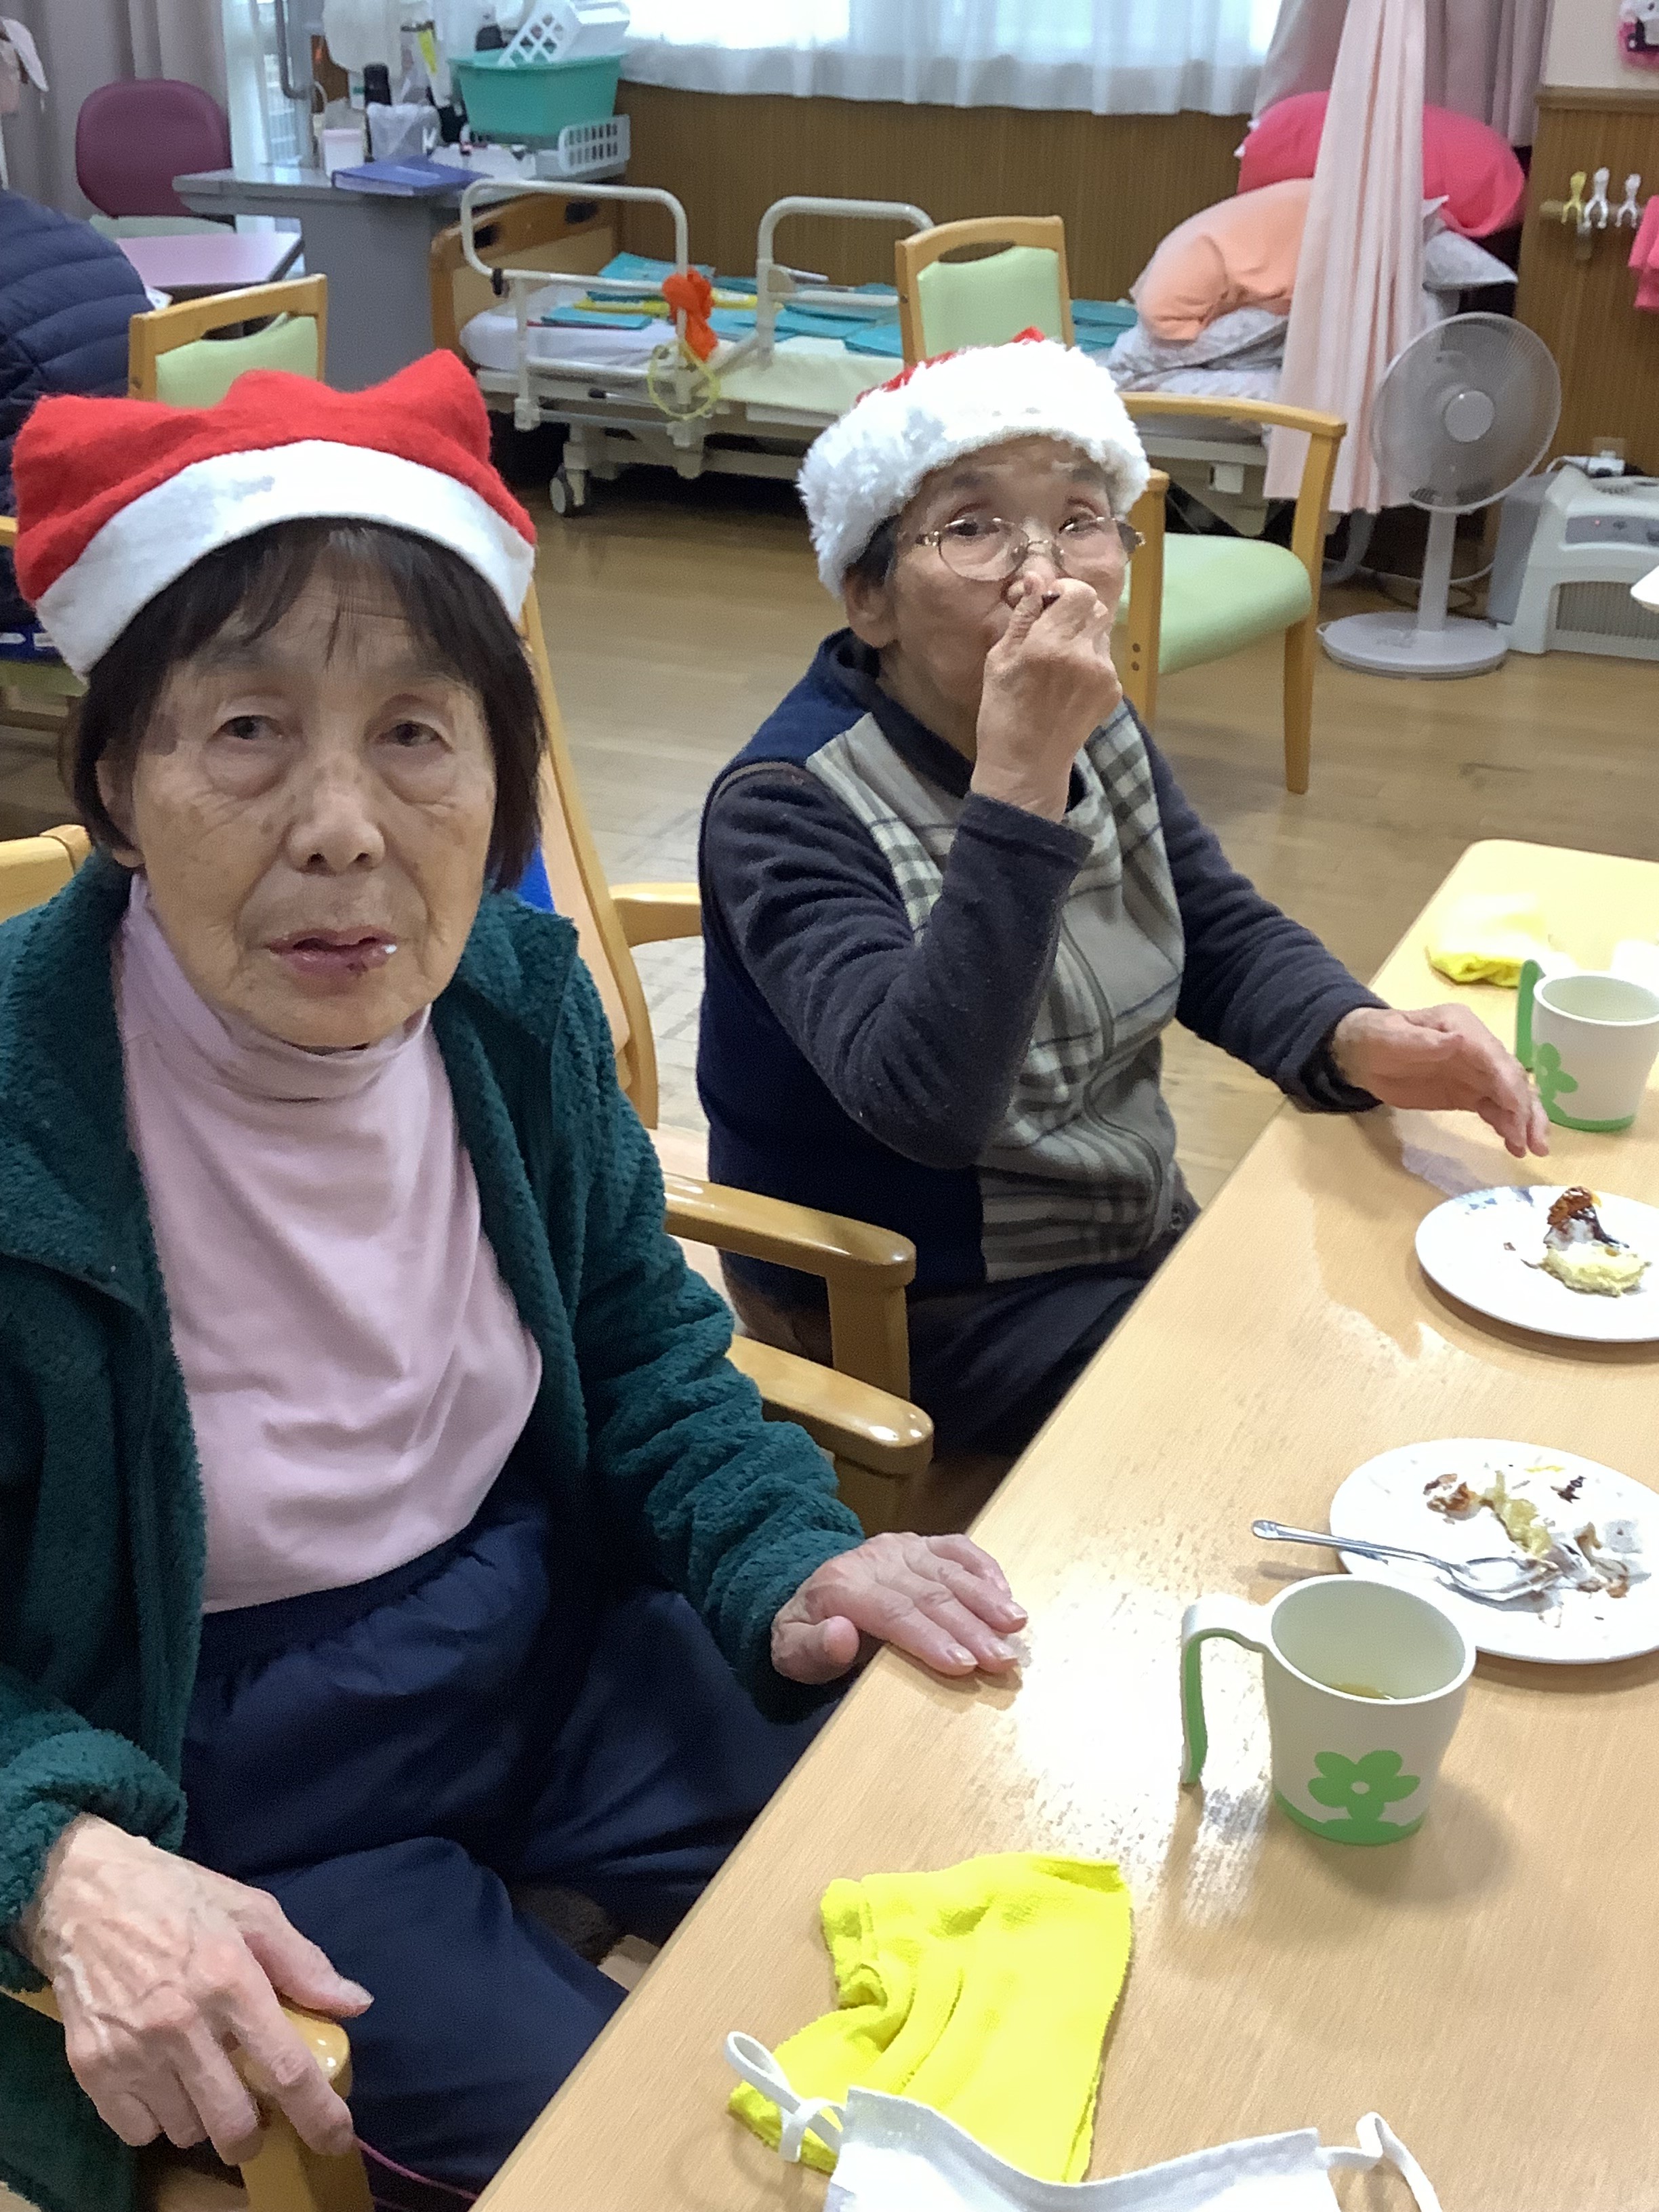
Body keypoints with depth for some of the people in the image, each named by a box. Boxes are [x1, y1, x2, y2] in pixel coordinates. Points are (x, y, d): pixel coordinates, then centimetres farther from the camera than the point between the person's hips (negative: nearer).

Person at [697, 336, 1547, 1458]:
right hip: (932, 1317, -7)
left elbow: (1230, 937, 8)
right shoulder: (788, 807, -23)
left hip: (1145, 1240, 7)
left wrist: (1362, 1040, -14)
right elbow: (926, 1106, -36)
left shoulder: (1100, 732, 0)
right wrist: (1020, 779, -42)